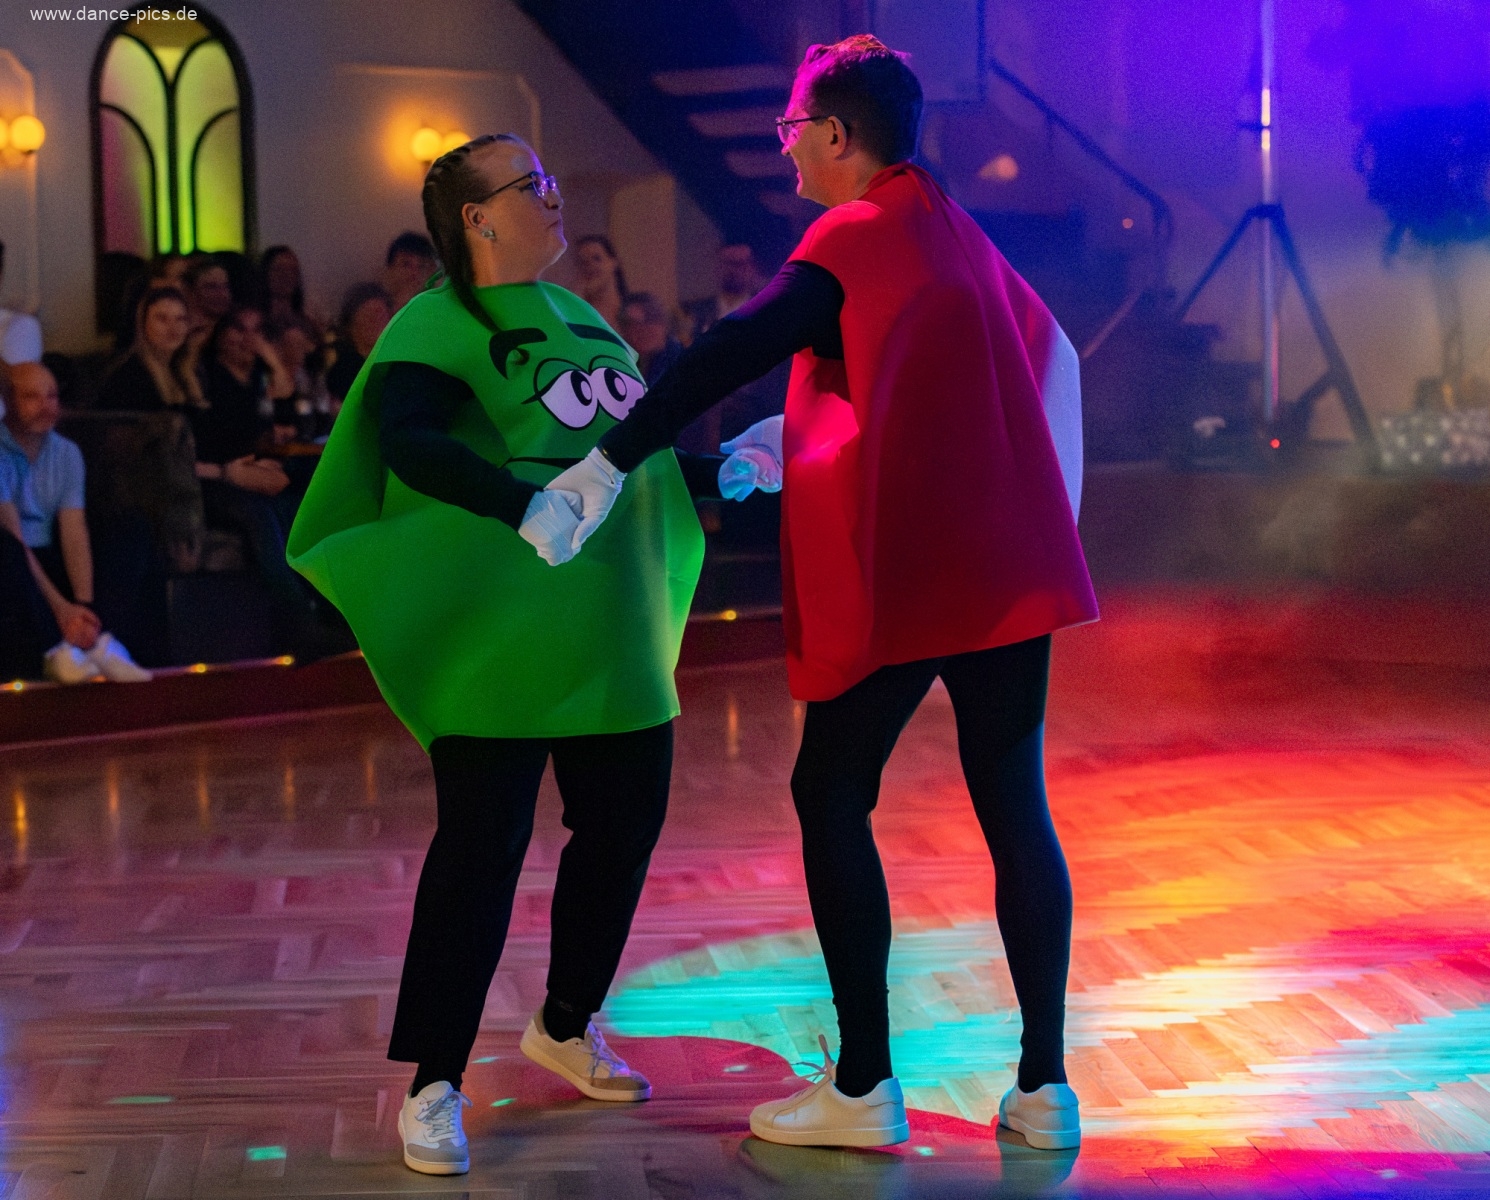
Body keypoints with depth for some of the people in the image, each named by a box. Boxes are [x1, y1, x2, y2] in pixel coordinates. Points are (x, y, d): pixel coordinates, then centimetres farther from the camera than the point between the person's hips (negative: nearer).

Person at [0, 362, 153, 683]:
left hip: (47, 561, 6)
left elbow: (74, 534, -5)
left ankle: (99, 641, -27)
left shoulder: (67, 453, 4)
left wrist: (84, 603, -22)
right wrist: (60, 607, -29)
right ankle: (52, 651, -41)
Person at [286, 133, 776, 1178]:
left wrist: (719, 473, 8)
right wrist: (526, 505, -39)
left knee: (625, 823, 13)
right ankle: (434, 1089, 0)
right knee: (482, 845, -9)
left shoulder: (577, 315, 16)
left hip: (613, 636, 8)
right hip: (499, 634, -8)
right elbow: (408, 441, -27)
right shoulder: (437, 326, -9)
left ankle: (565, 1026, 35)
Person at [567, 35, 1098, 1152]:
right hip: (1011, 563, 7)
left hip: (901, 571, -7)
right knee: (1014, 806, 7)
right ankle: (1045, 1087, 7)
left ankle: (865, 1086, 4)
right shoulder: (958, 233, 16)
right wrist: (797, 437, 27)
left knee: (832, 797, 5)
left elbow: (732, 353, -22)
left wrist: (608, 464, -25)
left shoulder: (856, 237, -9)